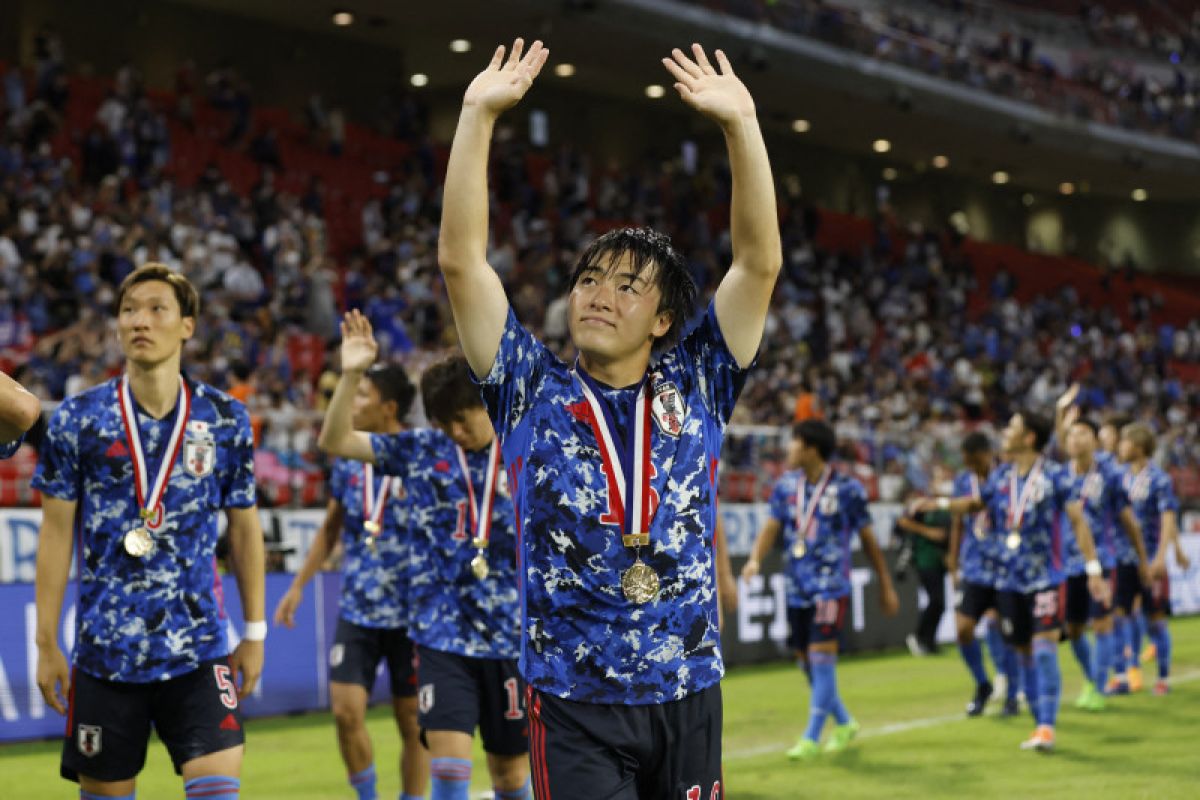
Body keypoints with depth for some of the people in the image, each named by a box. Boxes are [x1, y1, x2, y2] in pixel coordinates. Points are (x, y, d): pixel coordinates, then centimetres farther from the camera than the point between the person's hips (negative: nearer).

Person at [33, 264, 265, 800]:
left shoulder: (226, 419, 2)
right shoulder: (77, 418, -1)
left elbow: (244, 527, 9)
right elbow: (56, 533, 1)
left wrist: (254, 634, 7)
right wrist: (47, 644, -2)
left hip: (198, 650, 0)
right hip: (104, 650, 0)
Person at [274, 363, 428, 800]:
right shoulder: (349, 460, 5)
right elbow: (331, 527, 17)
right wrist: (298, 585, 16)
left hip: (410, 613, -3)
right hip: (356, 611, 4)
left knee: (413, 722, 4)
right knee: (346, 710, -6)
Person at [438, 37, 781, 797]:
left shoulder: (694, 386, 5)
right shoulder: (534, 392, 3)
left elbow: (760, 262, -2)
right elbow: (461, 259, -5)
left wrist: (740, 123, -10)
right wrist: (479, 113, -9)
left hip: (689, 695, 2)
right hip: (575, 702, -2)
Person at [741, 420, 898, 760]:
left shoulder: (847, 489, -7)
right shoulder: (786, 486, 5)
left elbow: (868, 539, 2)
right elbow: (771, 527, 1)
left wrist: (886, 586, 7)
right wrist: (755, 559, -19)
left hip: (831, 586, -5)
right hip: (797, 587, 5)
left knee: (822, 658, -12)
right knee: (806, 661, 10)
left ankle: (812, 739, -5)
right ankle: (844, 724, 30)